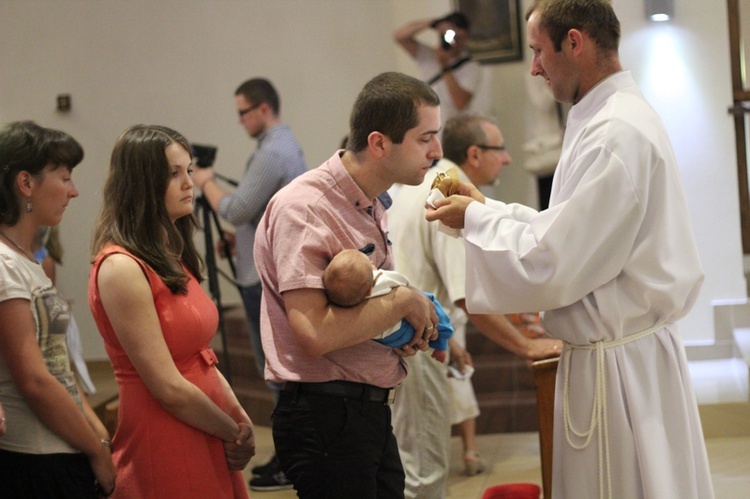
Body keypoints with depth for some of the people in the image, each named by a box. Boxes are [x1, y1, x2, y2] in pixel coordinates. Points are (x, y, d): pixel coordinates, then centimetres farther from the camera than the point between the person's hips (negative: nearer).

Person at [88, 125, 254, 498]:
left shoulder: (170, 257, 11)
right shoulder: (121, 268, -16)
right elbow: (169, 387, -18)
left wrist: (239, 416, -2)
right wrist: (234, 433, -6)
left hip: (208, 443, 8)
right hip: (163, 444, -8)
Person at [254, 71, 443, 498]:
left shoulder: (373, 205, 12)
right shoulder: (304, 209, -17)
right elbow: (315, 334, -27)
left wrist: (411, 327, 4)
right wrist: (403, 301, -15)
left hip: (370, 411, 9)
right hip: (326, 416, -9)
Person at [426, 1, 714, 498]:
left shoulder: (618, 134, -22)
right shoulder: (616, 117, 10)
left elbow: (551, 269, -22)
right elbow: (574, 231, 18)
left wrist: (477, 219, -8)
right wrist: (488, 208, 13)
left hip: (619, 364, -10)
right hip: (615, 351, 10)